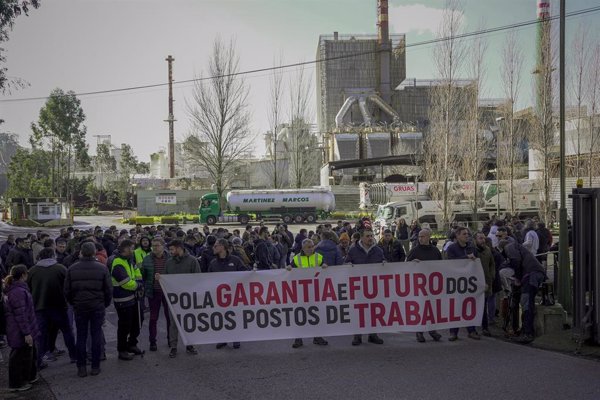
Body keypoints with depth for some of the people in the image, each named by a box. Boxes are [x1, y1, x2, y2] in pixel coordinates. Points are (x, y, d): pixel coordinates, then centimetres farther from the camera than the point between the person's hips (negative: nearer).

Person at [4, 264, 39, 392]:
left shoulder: (18, 289, 10)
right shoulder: (18, 292, -24)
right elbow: (20, 315, -25)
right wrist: (27, 333, -22)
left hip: (21, 332, 11)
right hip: (20, 333, -11)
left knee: (30, 354, 22)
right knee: (20, 357, 2)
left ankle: (29, 377, 36)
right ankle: (16, 384, 13)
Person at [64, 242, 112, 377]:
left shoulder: (72, 269, -2)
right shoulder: (102, 268, -6)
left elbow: (67, 290, 3)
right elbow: (109, 290, -3)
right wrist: (105, 304, 12)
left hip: (79, 307, 1)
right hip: (98, 307, -1)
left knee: (81, 337, 8)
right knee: (96, 336, 6)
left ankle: (81, 368, 9)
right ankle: (95, 366, 9)